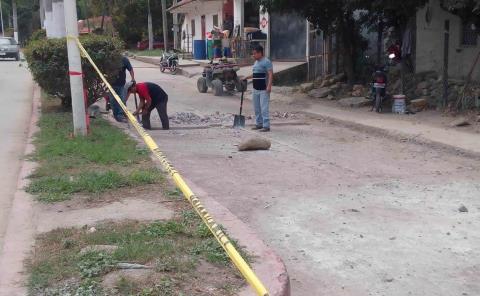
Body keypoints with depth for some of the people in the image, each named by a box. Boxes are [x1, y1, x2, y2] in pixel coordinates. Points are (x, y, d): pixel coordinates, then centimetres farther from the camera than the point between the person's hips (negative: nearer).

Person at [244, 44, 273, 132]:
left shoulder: (266, 62, -11)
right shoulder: (256, 62, 16)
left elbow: (270, 74, -18)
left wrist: (269, 86, -27)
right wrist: (247, 78, 17)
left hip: (264, 89, -9)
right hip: (256, 89, 9)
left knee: (264, 108, -9)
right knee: (257, 108, 13)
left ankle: (266, 126, -6)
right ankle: (259, 124, 23)